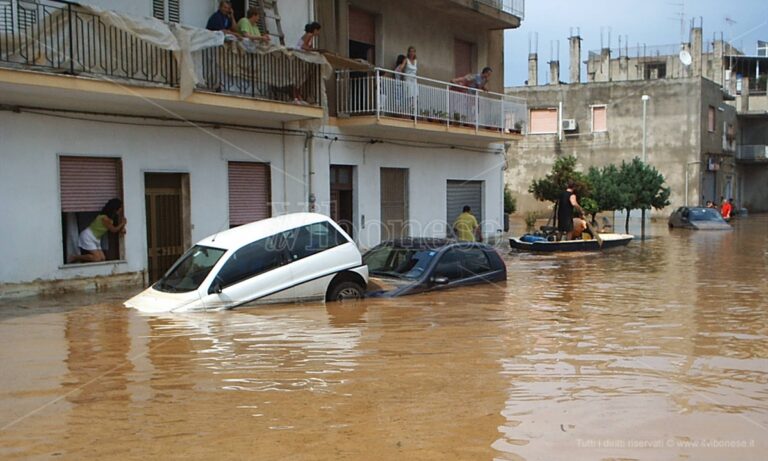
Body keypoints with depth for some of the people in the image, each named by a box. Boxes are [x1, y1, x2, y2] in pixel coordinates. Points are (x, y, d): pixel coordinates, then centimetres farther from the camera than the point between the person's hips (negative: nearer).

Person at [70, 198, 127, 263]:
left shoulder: (111, 217, 4)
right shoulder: (105, 218, -23)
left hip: (95, 239, 9)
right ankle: (74, 258, -6)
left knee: (102, 258, 1)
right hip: (88, 237, -9)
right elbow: (113, 230, -12)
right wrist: (123, 223, -4)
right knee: (97, 258, -19)